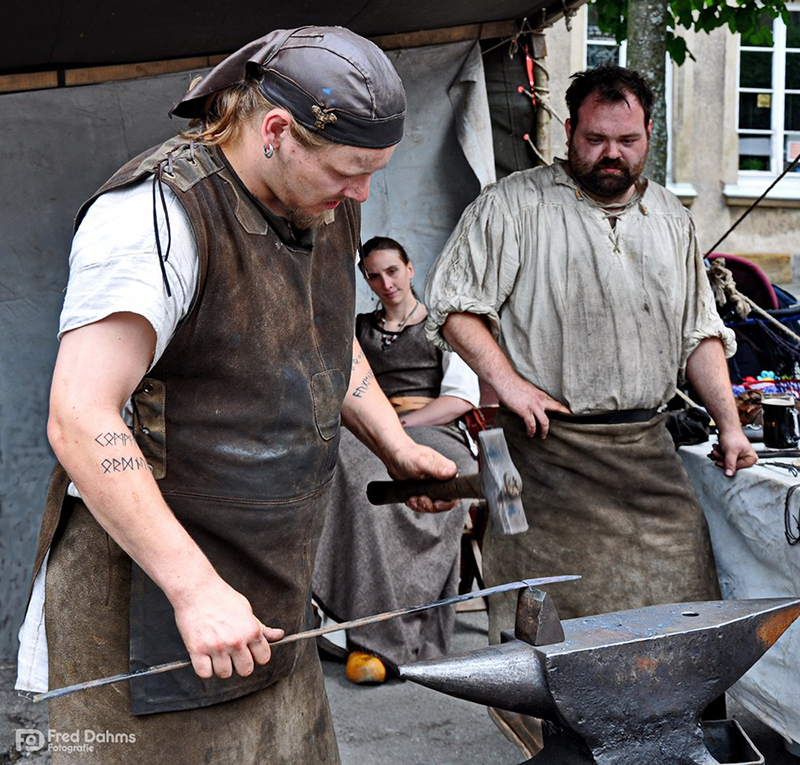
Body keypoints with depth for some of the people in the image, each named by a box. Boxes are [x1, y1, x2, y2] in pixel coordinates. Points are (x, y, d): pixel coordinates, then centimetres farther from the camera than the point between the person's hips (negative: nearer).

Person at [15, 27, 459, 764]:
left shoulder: (328, 207, 6)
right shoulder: (158, 214, -21)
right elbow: (80, 420, -27)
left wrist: (396, 447, 13)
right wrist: (196, 589, -29)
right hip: (148, 590, -7)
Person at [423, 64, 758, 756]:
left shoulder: (671, 219, 16)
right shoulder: (515, 205, -1)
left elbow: (701, 332, 18)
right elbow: (452, 304, -3)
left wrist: (729, 424, 9)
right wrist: (507, 380, -14)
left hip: (648, 451, 5)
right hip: (549, 446, -4)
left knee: (681, 593, 3)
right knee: (554, 611, -4)